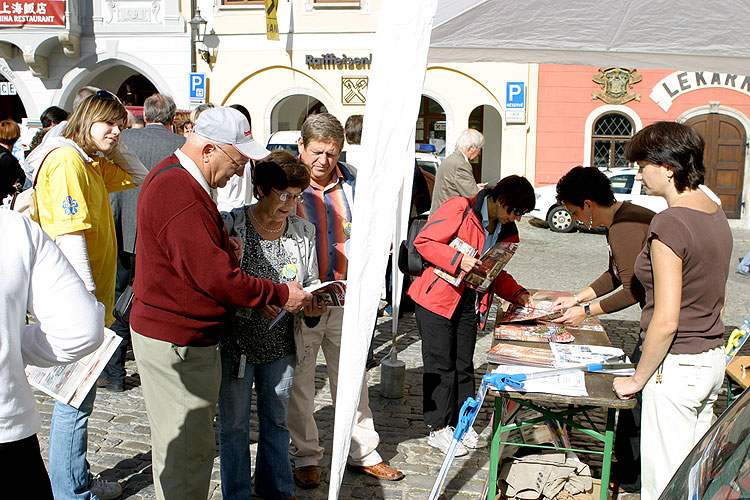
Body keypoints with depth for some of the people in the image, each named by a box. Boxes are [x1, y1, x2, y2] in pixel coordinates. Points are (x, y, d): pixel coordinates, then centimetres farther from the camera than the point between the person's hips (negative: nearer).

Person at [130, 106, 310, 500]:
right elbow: (217, 279, -24)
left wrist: (223, 245, 3)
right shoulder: (180, 194, -24)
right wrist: (281, 295, -12)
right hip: (174, 341, -11)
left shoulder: (175, 177, 11)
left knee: (188, 442, 20)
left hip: (184, 335, 11)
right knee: (186, 450, 0)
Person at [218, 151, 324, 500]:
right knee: (234, 424, 10)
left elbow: (311, 281, 10)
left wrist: (314, 305, -11)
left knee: (277, 419, 19)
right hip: (236, 342, -4)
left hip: (282, 344, 4)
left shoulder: (303, 230, 2)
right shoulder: (231, 225, -12)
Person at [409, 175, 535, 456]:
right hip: (436, 298, -7)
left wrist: (518, 295, 0)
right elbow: (423, 242, -17)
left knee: (463, 365, 13)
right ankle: (439, 428, 11)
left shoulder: (506, 231, 7)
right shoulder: (460, 209, -16)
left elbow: (497, 273, 15)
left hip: (469, 304, 7)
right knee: (441, 364, 0)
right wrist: (457, 260, -27)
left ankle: (460, 422, 26)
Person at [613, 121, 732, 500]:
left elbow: (666, 321, -22)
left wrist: (637, 379, -9)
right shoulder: (715, 214, 7)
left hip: (676, 368, -9)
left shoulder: (670, 223, -21)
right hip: (712, 360, 9)